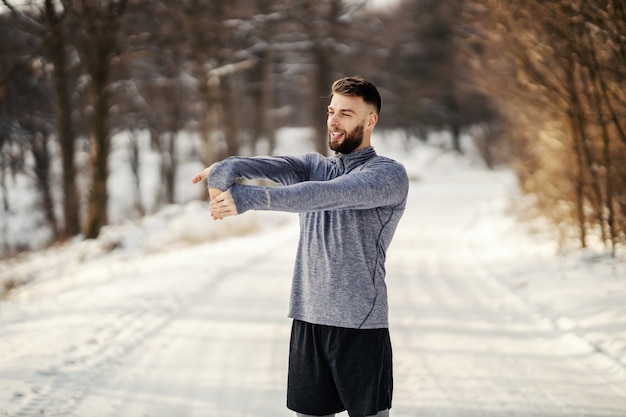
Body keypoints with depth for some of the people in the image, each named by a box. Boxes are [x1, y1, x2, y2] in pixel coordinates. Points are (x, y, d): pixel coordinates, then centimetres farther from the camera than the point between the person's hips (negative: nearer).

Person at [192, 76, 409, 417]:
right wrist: (227, 169, -32)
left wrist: (249, 199, -33)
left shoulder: (389, 175, -6)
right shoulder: (314, 166, 13)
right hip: (307, 323, 5)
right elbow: (273, 166, -9)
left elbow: (324, 195, -23)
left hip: (361, 328, -5)